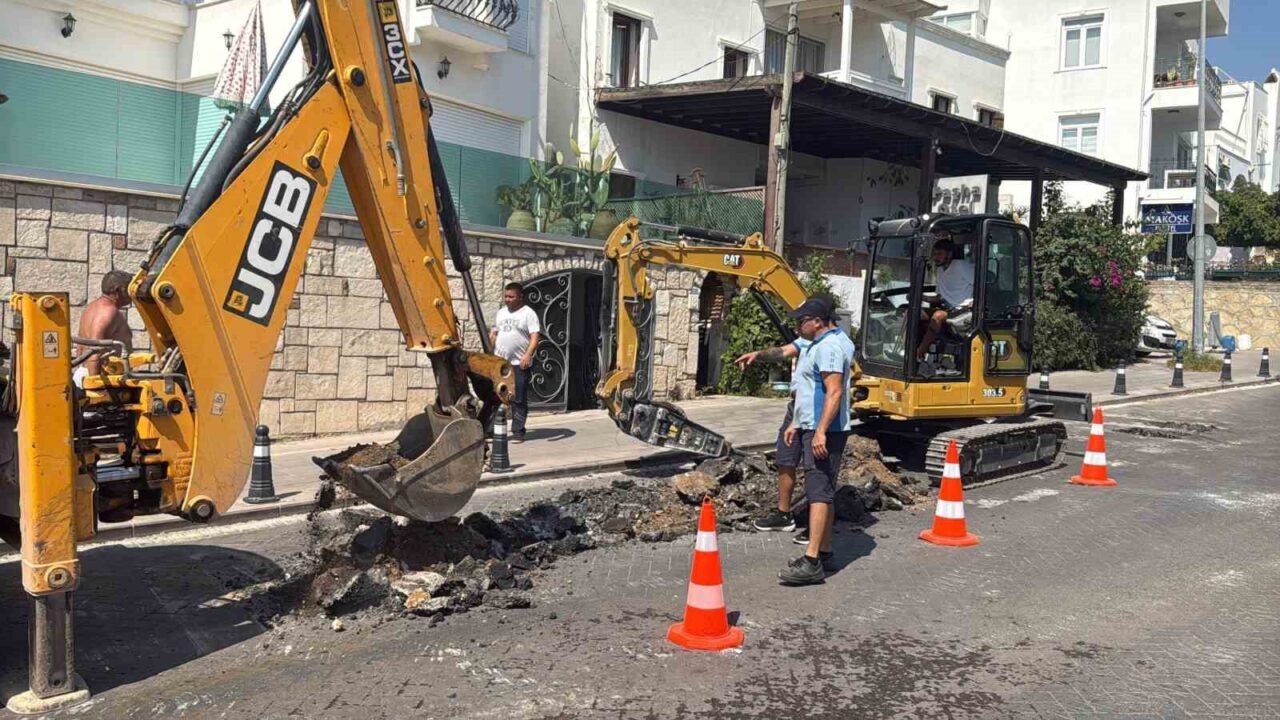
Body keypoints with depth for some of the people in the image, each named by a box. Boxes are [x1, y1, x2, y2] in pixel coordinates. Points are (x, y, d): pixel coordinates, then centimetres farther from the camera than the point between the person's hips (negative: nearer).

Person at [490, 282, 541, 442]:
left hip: (519, 364, -6)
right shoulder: (501, 312, 16)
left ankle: (518, 432, 6)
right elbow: (494, 334, 22)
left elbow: (535, 337, -11)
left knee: (518, 400, 0)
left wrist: (528, 355, -24)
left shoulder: (528, 313, -3)